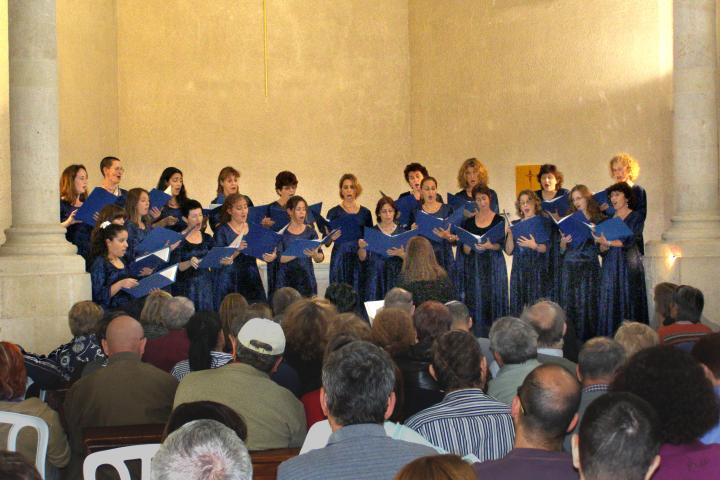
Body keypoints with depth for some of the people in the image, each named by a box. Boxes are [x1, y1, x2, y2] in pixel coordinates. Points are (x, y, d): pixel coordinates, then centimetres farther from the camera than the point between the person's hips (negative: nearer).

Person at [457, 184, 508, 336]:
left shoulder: (499, 220, 2)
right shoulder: (469, 221, 8)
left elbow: (501, 245, -3)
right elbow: (465, 251, 7)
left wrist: (490, 246, -21)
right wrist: (469, 244, -14)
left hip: (493, 266, -2)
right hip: (473, 266, 2)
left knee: (492, 299, -5)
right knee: (475, 302, -2)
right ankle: (476, 339, 2)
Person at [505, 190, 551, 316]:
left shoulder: (542, 223, 4)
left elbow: (545, 248, -6)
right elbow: (509, 251, 6)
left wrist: (534, 246, -26)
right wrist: (510, 234, -9)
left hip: (537, 269, -3)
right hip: (518, 269, 3)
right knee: (517, 306, -3)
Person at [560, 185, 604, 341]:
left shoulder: (598, 220, 4)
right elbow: (562, 250, 7)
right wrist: (564, 242, -12)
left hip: (590, 268, -1)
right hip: (570, 268, 1)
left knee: (588, 303, -3)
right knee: (569, 304, -2)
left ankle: (587, 339, 3)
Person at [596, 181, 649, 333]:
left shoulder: (636, 217, 2)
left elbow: (629, 241, -13)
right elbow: (602, 249, 10)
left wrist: (608, 242, -25)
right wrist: (604, 245, -13)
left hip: (629, 265, -4)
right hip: (610, 267, 4)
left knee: (628, 303, -8)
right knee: (610, 305, -3)